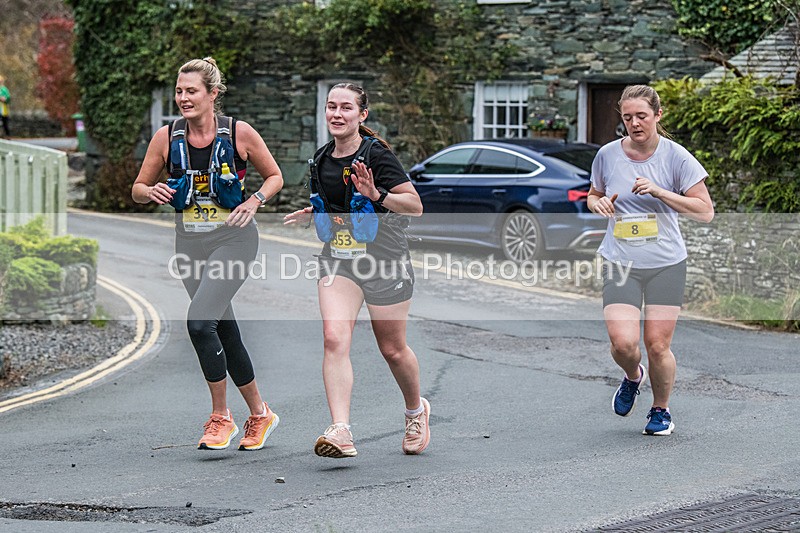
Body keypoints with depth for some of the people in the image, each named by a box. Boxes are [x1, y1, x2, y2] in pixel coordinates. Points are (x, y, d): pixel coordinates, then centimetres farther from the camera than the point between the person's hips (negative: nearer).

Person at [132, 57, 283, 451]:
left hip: (233, 238, -5)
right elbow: (138, 189, 9)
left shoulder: (239, 133, -7)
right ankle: (260, 414, 28)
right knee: (225, 332, 11)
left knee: (199, 321, -20)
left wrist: (254, 200, -11)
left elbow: (275, 176, 7)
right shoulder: (166, 137, 1)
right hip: (189, 242, 5)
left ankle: (221, 417, -6)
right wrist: (152, 191, -14)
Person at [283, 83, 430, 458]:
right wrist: (309, 214, 8)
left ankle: (416, 411, 38)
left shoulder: (376, 155, -12)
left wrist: (377, 195, -30)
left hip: (385, 261, -4)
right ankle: (340, 433, -24)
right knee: (334, 338, -17)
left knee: (392, 349, 9)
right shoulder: (322, 158, 7)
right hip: (338, 261, 4)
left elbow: (415, 205, -15)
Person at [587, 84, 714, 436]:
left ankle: (661, 410, 24)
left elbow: (705, 211, -7)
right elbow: (593, 196, 19)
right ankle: (632, 377, 22)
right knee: (622, 343, -14)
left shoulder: (675, 156, -6)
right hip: (619, 264, 1)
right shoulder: (607, 155, 1)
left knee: (658, 346, -1)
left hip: (666, 264, -1)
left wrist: (659, 192, -18)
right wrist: (599, 203, -5)